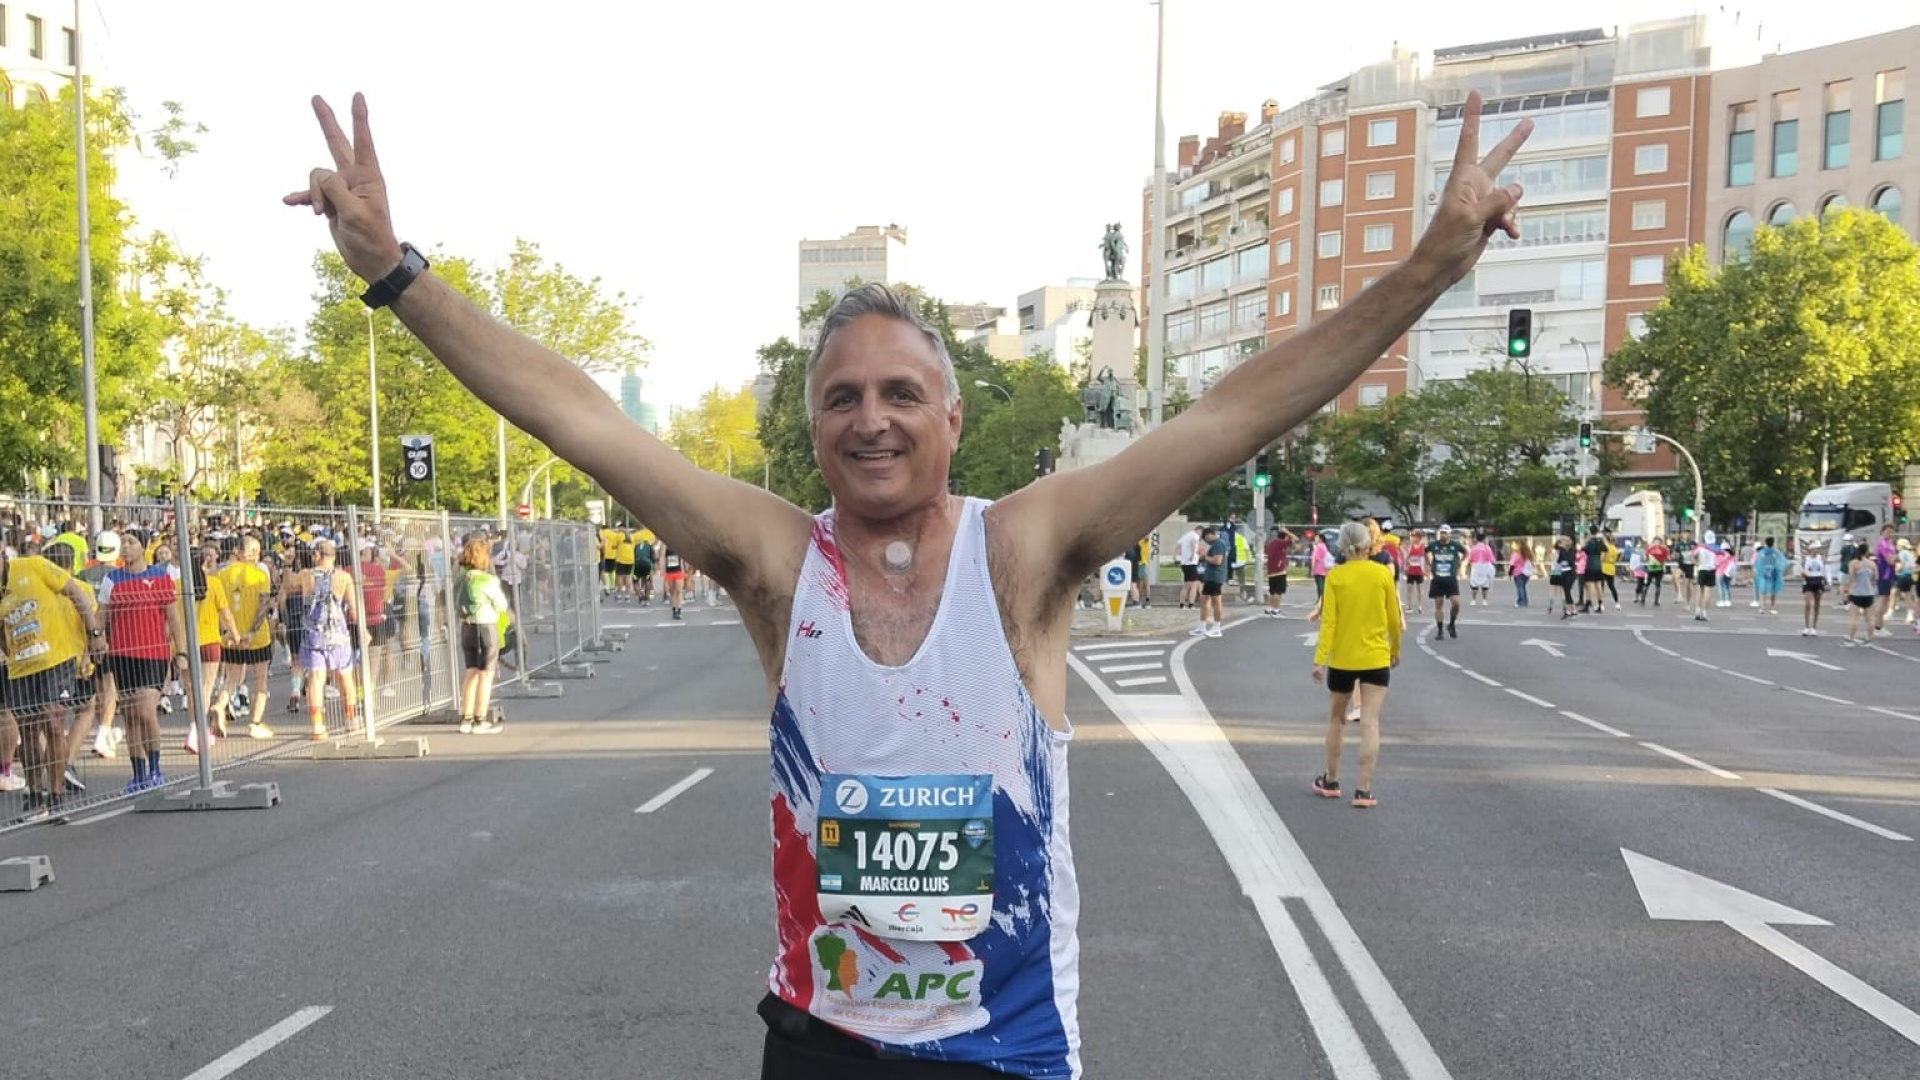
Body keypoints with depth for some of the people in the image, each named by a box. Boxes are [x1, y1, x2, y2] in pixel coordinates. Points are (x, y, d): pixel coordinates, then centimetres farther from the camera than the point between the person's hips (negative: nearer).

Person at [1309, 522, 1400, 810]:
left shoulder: (1335, 576, -7)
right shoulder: (1383, 573, -4)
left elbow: (1328, 621, -12)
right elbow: (1393, 617, 2)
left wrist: (1319, 659, -11)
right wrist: (1395, 650, 17)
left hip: (1341, 659, 0)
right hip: (1376, 659, 0)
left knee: (1337, 719, 17)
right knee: (1370, 723, -1)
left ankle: (1331, 782, 27)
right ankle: (1363, 790, -4)